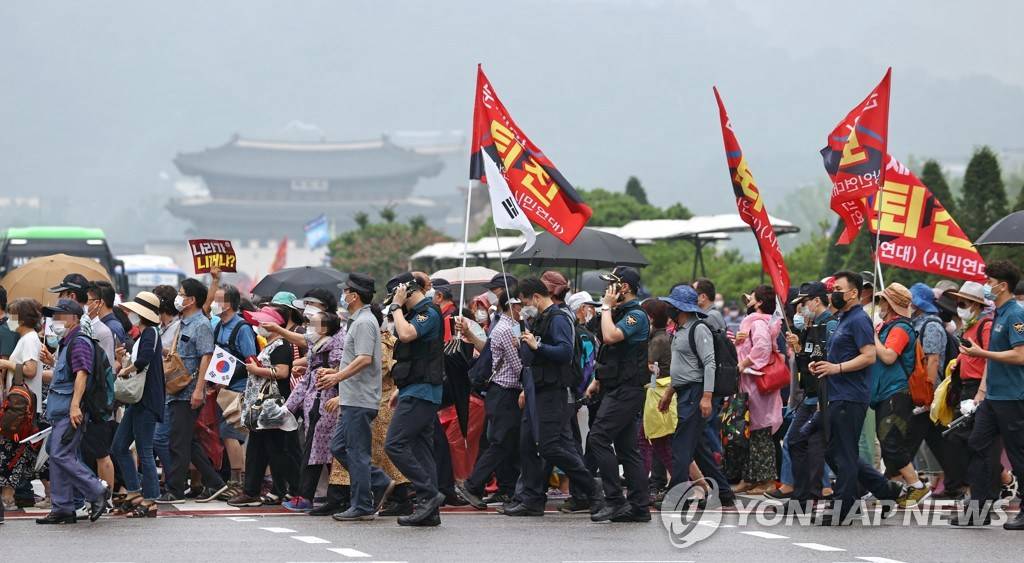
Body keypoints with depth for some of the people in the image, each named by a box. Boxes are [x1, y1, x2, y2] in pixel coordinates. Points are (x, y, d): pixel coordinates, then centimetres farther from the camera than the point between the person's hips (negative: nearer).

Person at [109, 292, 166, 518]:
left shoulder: (150, 333, -12)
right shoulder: (142, 335, 18)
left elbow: (144, 359, -28)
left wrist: (127, 370, -14)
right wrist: (126, 363, 4)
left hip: (147, 401, -10)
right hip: (137, 400, 10)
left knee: (144, 451, -6)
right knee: (119, 447, 11)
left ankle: (149, 502, -1)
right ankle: (134, 495, 16)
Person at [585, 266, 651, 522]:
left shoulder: (636, 315, -13)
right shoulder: (621, 312, 18)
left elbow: (611, 337, -28)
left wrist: (607, 307, -15)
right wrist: (598, 380, 21)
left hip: (627, 390, -10)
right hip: (618, 389, 10)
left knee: (598, 438, -15)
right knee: (626, 446, 8)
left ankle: (615, 501, -15)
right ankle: (639, 507, 8)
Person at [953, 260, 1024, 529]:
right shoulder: (998, 315, 14)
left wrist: (982, 353, -18)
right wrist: (983, 389, 18)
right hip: (993, 396, 10)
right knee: (978, 447, 7)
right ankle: (980, 509, 11)